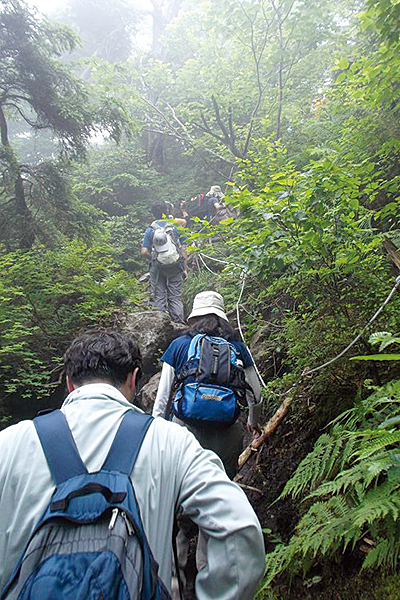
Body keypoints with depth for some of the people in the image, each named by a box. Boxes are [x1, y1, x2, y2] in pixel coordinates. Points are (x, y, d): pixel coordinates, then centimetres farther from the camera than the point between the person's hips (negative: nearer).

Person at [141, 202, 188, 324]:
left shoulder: (150, 230, 3)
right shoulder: (176, 227, 4)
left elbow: (144, 252, -3)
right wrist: (185, 269, 5)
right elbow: (183, 250, 2)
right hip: (175, 268, 0)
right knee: (175, 297, 5)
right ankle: (179, 322, 2)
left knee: (159, 297, 6)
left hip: (157, 268, 0)